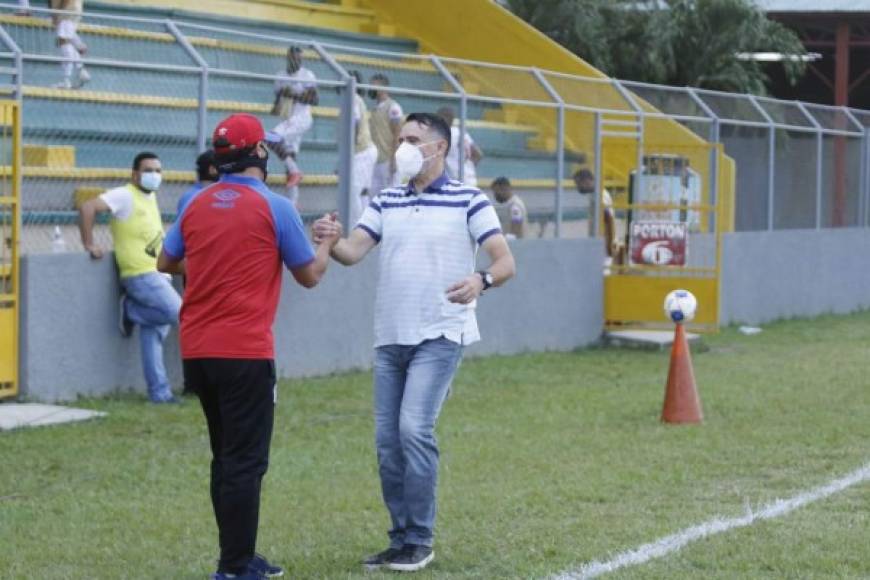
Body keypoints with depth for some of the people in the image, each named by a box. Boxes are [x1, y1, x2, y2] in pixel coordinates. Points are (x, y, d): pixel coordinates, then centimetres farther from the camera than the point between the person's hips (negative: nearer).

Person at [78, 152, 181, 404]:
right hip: (141, 276, -8)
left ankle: (159, 393, 10)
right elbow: (88, 208, -18)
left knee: (154, 333, 8)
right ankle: (131, 311, -1)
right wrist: (89, 245, -17)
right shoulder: (125, 196, -9)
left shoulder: (151, 197, 18)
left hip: (156, 276, 8)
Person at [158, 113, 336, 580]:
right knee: (245, 461, -3)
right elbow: (309, 275, -1)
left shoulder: (196, 205, 6)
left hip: (196, 351, 6)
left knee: (227, 458, 17)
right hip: (245, 352, -6)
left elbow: (166, 263, 17)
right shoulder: (274, 208, -8)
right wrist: (327, 242, 18)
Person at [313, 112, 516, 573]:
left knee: (414, 428, -17)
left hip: (439, 336, -5)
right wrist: (330, 241, -25)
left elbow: (505, 261, -9)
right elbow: (353, 252, -2)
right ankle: (400, 540, 17)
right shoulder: (385, 202, 10)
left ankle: (419, 540, -5)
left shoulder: (469, 202, -3)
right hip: (390, 338, 5)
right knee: (387, 440, 6)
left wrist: (481, 280, -31)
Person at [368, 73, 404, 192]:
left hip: (388, 159, -8)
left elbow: (397, 135, -12)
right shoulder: (375, 109, 15)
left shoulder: (392, 107, -8)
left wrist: (393, 159, -17)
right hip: (376, 160, 8)